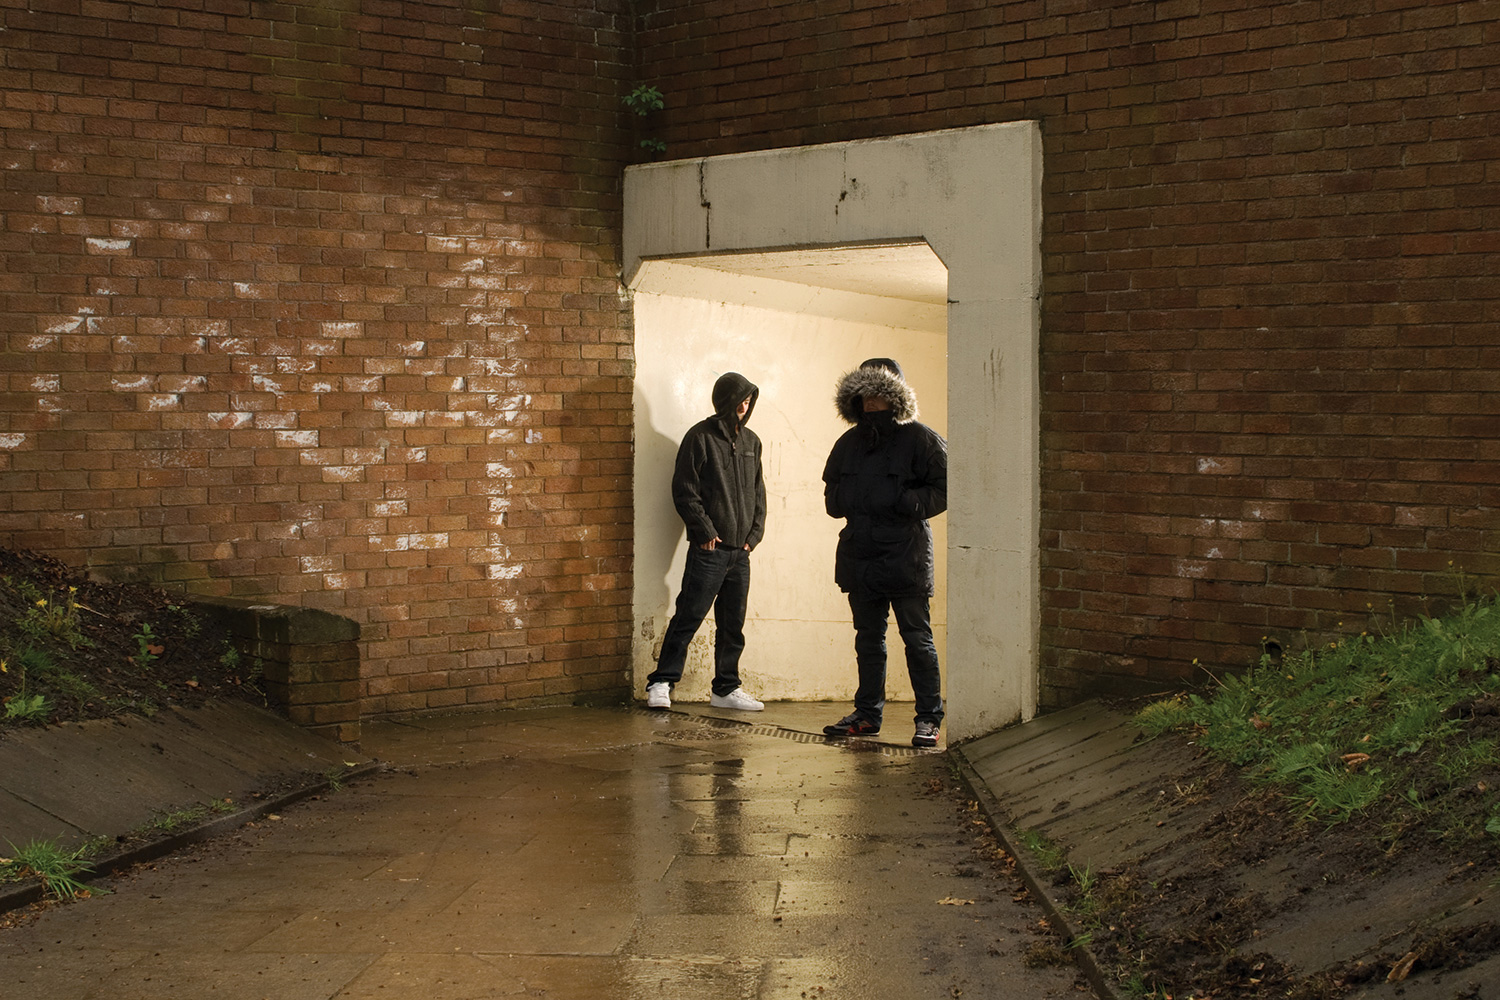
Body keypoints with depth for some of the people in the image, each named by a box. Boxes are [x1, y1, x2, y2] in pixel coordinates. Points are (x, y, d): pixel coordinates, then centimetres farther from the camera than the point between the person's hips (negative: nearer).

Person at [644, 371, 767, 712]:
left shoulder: (751, 441, 14)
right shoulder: (700, 437, -4)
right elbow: (684, 492, -7)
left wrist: (754, 533, 8)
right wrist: (705, 531, -12)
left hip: (740, 551, 6)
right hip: (709, 549, -6)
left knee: (733, 624, 10)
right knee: (688, 617, -7)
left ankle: (726, 689, 19)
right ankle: (661, 683, -1)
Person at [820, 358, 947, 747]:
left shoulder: (919, 438, -4)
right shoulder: (849, 443, 14)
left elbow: (944, 490, -7)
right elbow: (832, 494, 24)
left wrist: (909, 503, -21)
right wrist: (843, 502, 2)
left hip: (906, 556, -6)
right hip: (859, 555, 6)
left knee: (917, 638, -3)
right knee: (868, 638, 13)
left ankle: (929, 718, 2)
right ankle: (867, 713, 21)